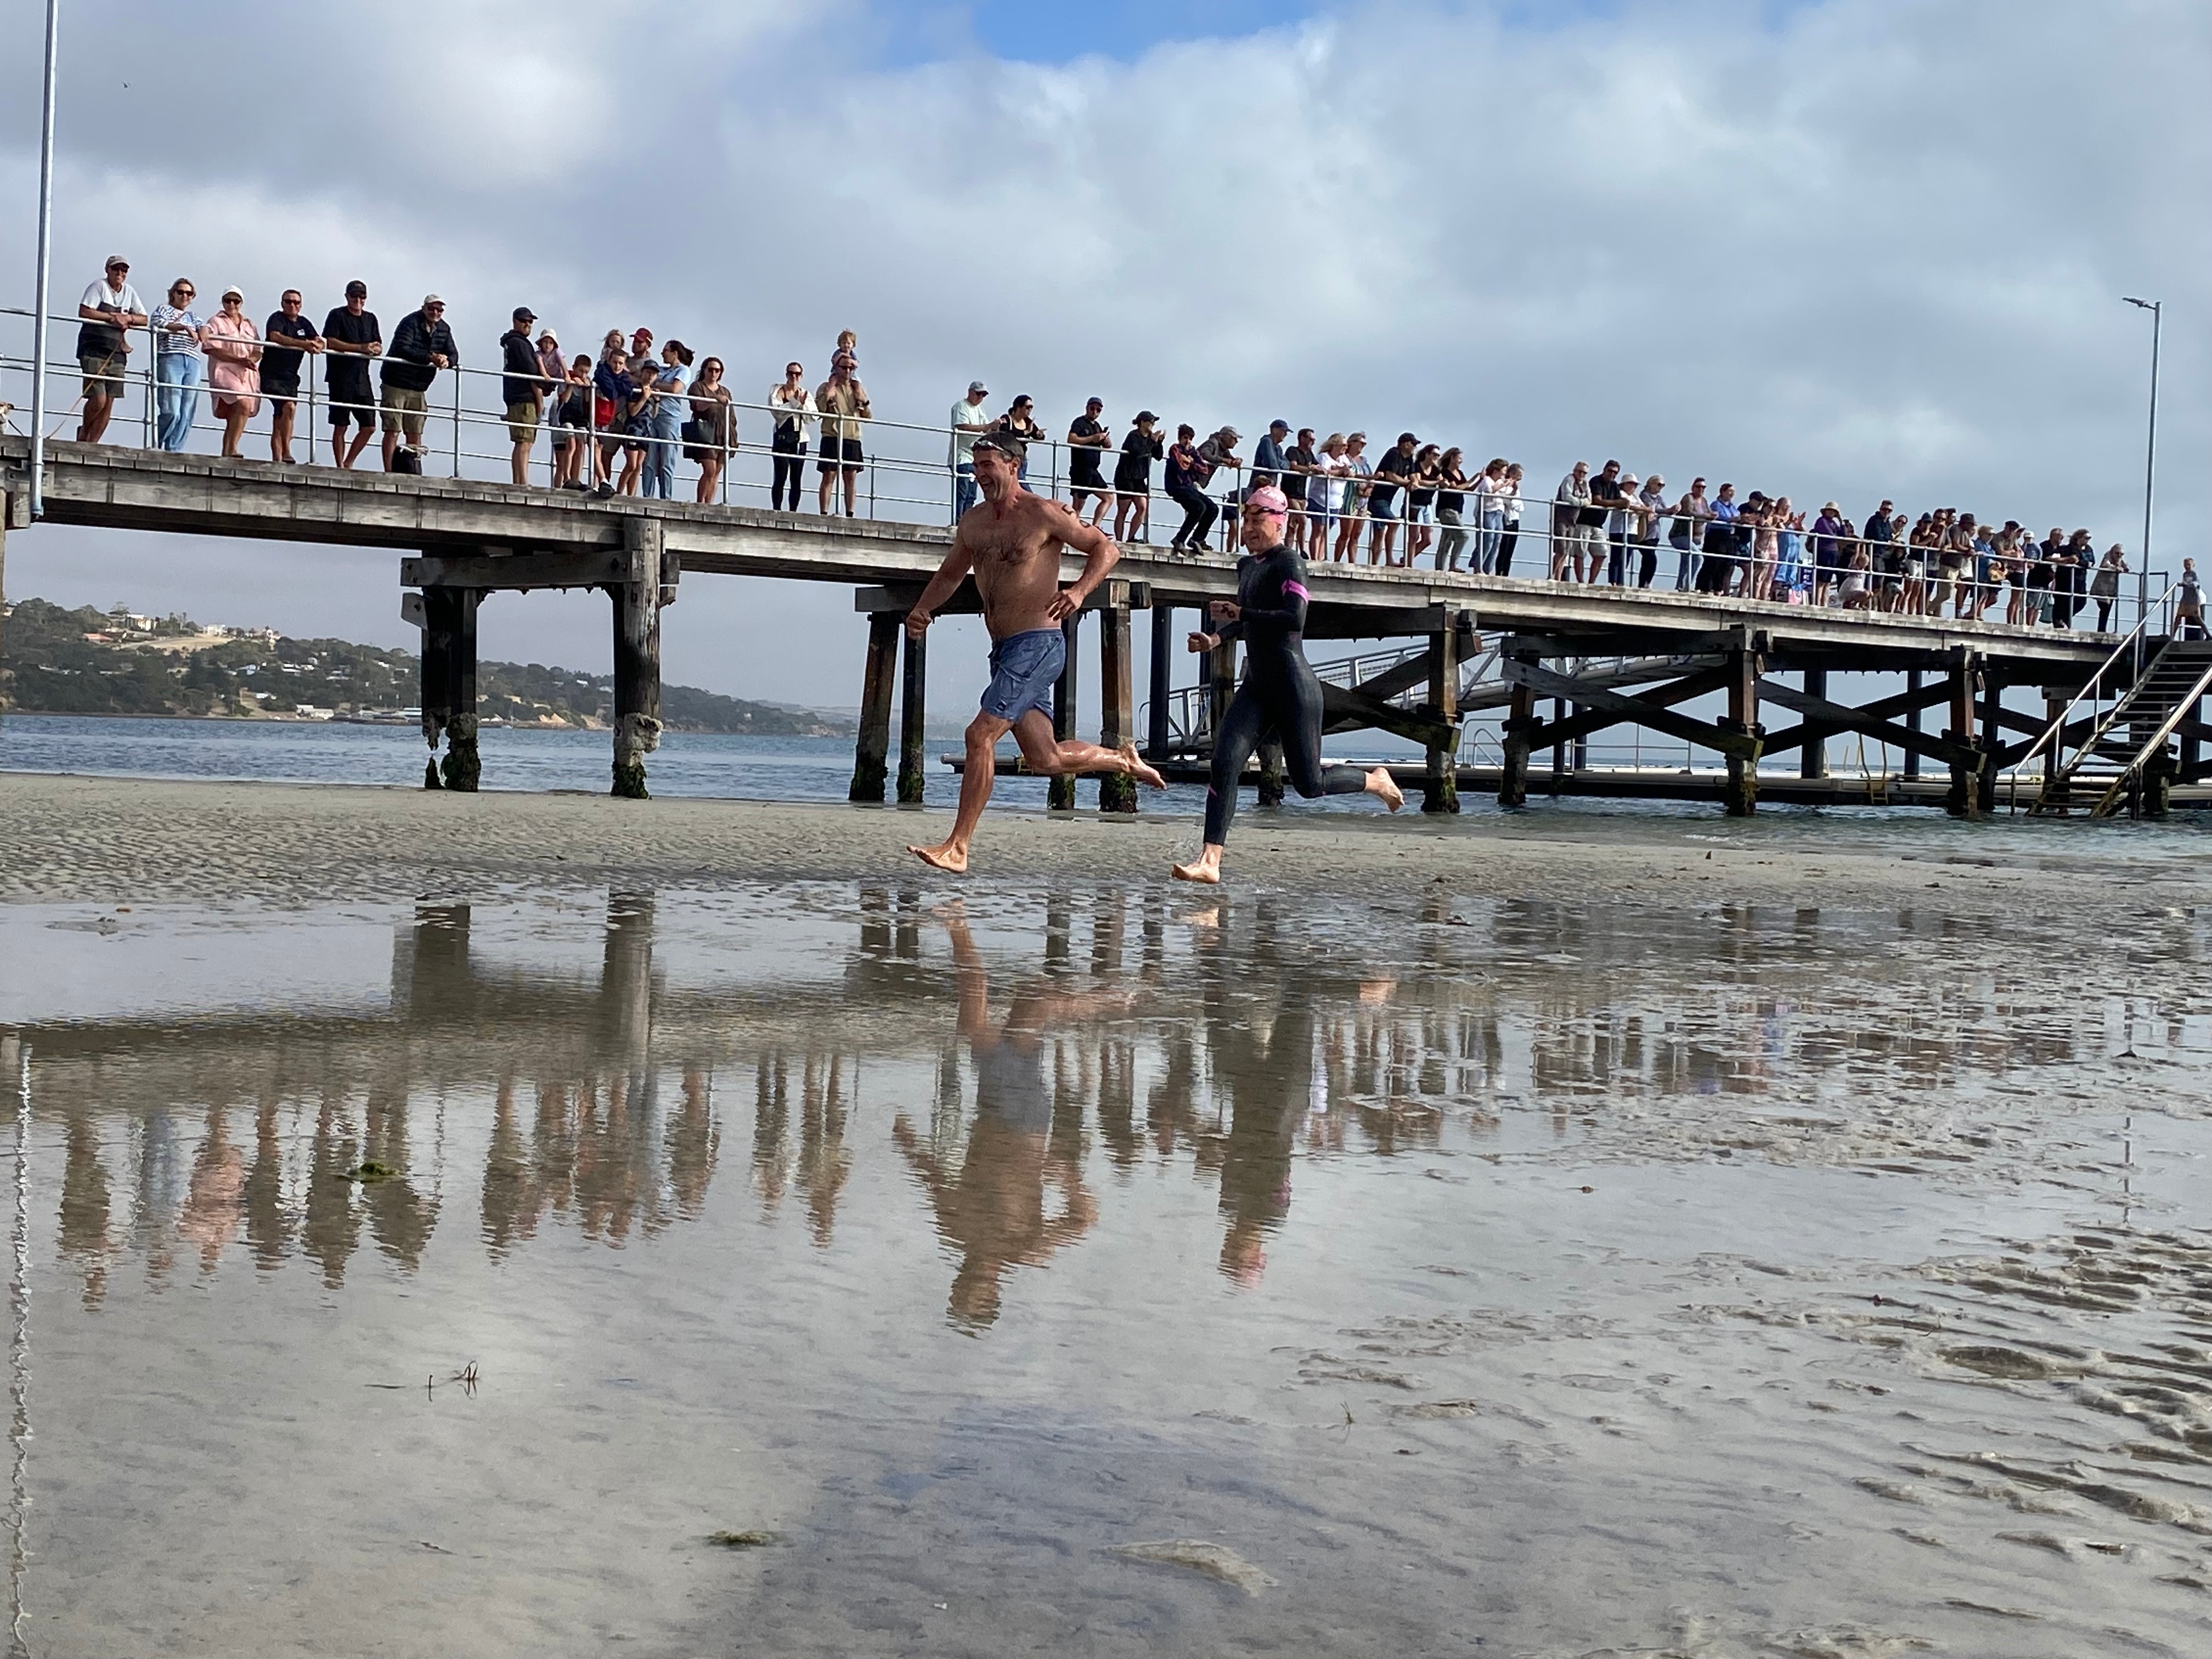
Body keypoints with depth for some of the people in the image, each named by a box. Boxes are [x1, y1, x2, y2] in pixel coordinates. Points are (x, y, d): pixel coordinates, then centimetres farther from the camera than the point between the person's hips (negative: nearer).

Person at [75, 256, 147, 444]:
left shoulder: (130, 292, 16)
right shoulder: (99, 287, -2)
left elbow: (144, 320, 15)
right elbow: (84, 312, -13)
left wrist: (128, 318, -5)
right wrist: (112, 317, -15)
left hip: (117, 353, 6)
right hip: (94, 351, -6)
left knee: (109, 403, 1)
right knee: (98, 399, -15)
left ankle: (92, 443, 8)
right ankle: (84, 432, 12)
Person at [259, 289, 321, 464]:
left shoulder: (304, 323, 15)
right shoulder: (277, 318, -4)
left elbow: (320, 341, 6)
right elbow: (275, 336, -24)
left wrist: (317, 346, -21)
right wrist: (303, 344, -35)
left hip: (290, 378, 7)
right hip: (271, 376, -7)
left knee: (279, 424, 8)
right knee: (289, 406, -28)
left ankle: (277, 461, 8)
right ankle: (286, 453, -27)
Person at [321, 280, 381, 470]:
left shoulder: (371, 319, 16)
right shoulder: (337, 316, -1)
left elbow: (379, 348, 16)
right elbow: (330, 342, -14)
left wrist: (376, 349, -10)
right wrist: (361, 348, -18)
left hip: (362, 378, 6)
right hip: (341, 378, -6)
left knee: (369, 427, 2)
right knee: (341, 426, -3)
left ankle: (348, 463, 15)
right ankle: (340, 467, 4)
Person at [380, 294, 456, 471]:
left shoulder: (444, 329, 9)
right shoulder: (411, 322, -12)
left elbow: (454, 354, 8)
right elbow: (402, 349, -25)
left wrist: (447, 361, -18)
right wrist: (431, 358, -32)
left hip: (419, 389, 7)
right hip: (397, 384, -7)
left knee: (415, 433, 8)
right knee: (393, 431, -8)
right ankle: (388, 472, -8)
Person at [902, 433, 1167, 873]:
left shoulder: (1043, 514, -8)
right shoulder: (973, 523, 12)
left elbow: (1106, 548, -4)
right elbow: (950, 575, 26)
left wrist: (1078, 592, -21)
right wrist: (922, 610, 7)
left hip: (1038, 644, -8)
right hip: (1004, 650, 8)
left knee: (981, 735, -17)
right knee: (1045, 760, 10)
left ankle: (957, 848, -14)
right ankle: (1123, 759, 35)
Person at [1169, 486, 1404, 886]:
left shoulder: (1288, 561, -11)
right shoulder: (1247, 565, 16)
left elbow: (1295, 619, -25)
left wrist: (1239, 613, -22)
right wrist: (1218, 637, 14)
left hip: (1293, 686, -8)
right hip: (1255, 687, 8)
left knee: (1309, 783, -1)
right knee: (1225, 763, -11)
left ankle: (1375, 781, 29)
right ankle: (1209, 862, -15)